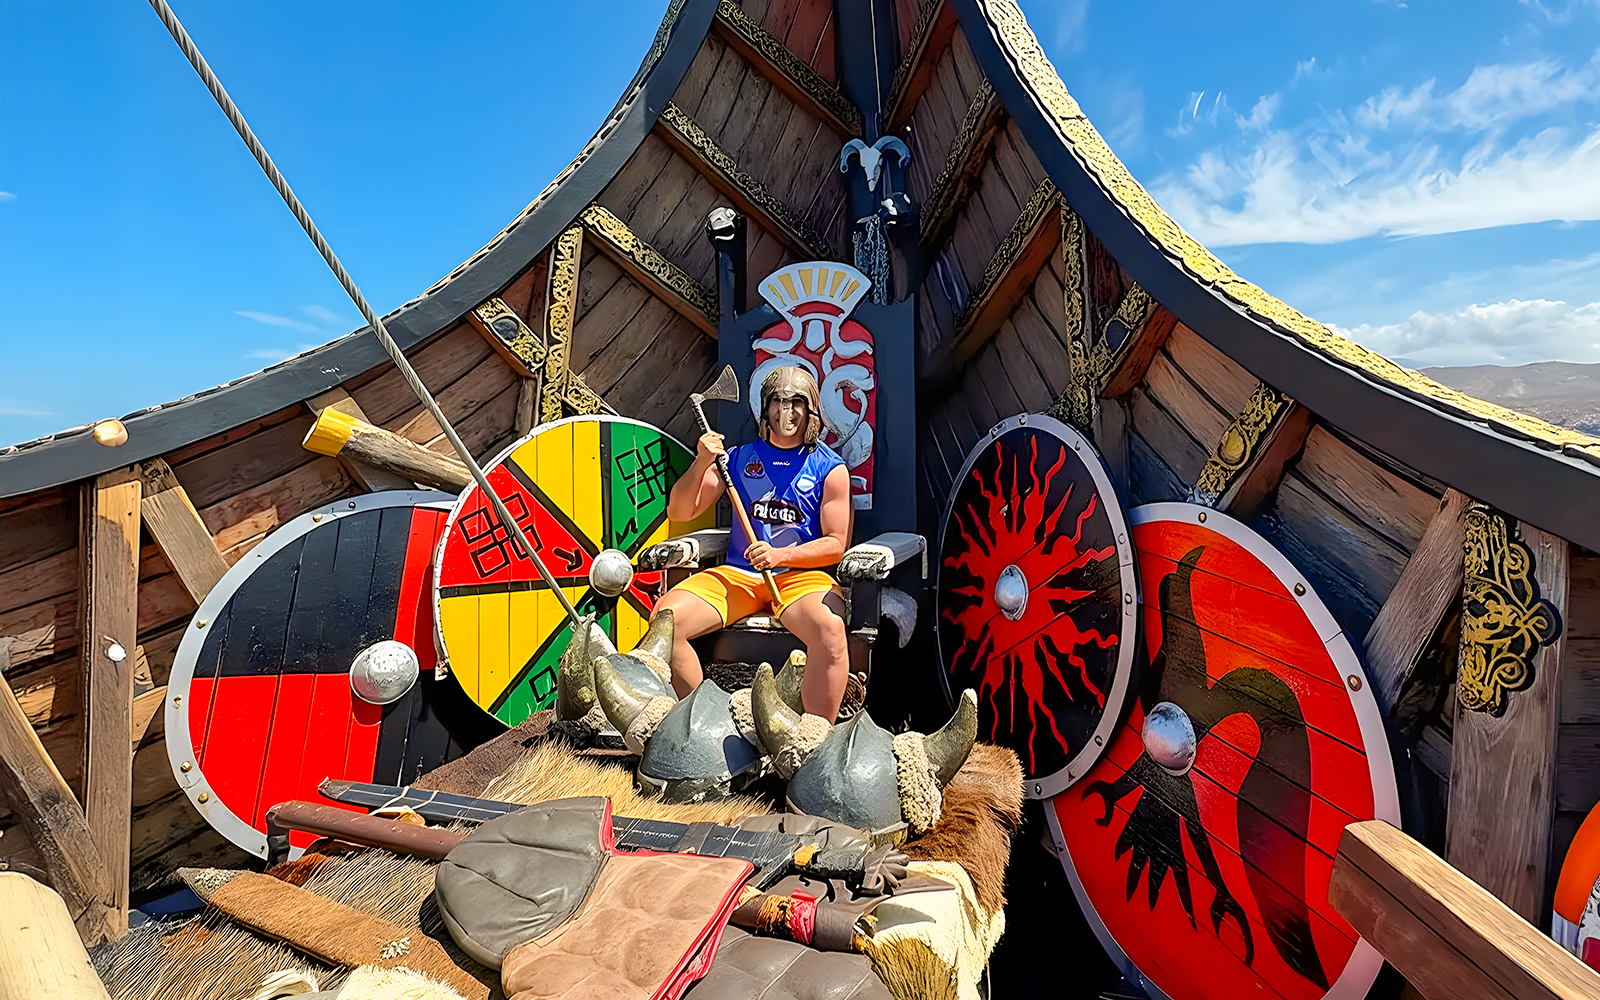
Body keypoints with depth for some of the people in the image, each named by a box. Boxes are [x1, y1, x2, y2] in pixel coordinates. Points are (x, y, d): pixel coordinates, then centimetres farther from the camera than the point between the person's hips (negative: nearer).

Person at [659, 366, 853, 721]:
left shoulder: (830, 468, 6)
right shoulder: (737, 458, 13)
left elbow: (836, 544, 0)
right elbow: (678, 512, 10)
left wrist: (780, 555, -15)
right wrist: (701, 464, -7)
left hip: (801, 576, -2)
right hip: (736, 574, 3)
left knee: (829, 629, -34)